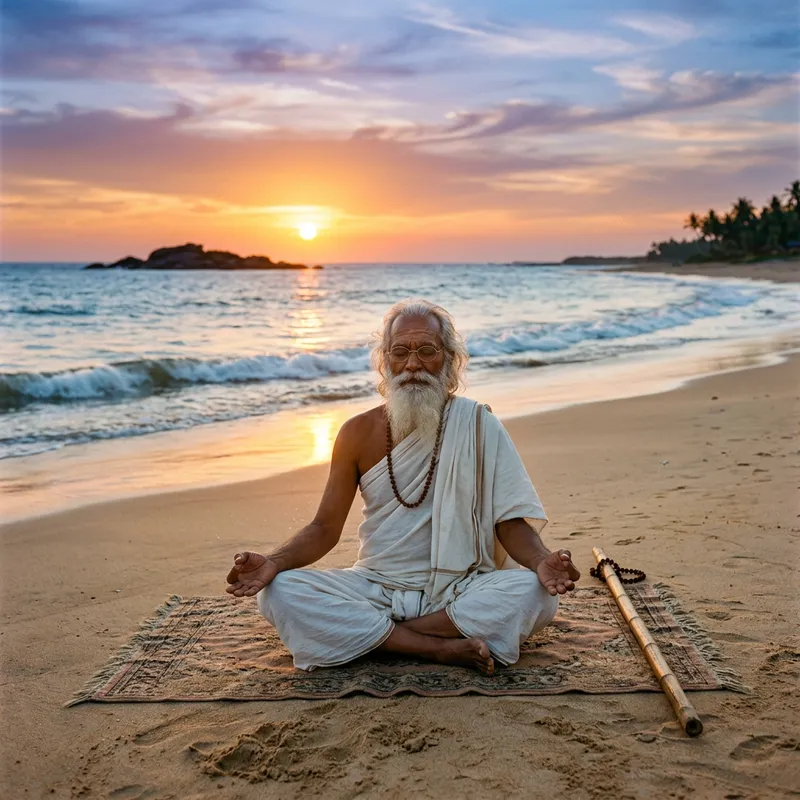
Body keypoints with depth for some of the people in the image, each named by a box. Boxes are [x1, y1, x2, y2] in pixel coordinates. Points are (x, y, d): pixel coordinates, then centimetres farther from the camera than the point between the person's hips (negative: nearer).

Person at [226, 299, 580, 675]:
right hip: (374, 592, 2)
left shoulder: (477, 425, -3)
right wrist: (273, 562, -18)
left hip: (458, 592, -1)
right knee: (278, 593, -23)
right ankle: (440, 647, -23)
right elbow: (325, 528, 2)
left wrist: (542, 561, -27)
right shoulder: (359, 433, 1)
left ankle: (367, 635, -20)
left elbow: (512, 521, -5)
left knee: (535, 592, -30)